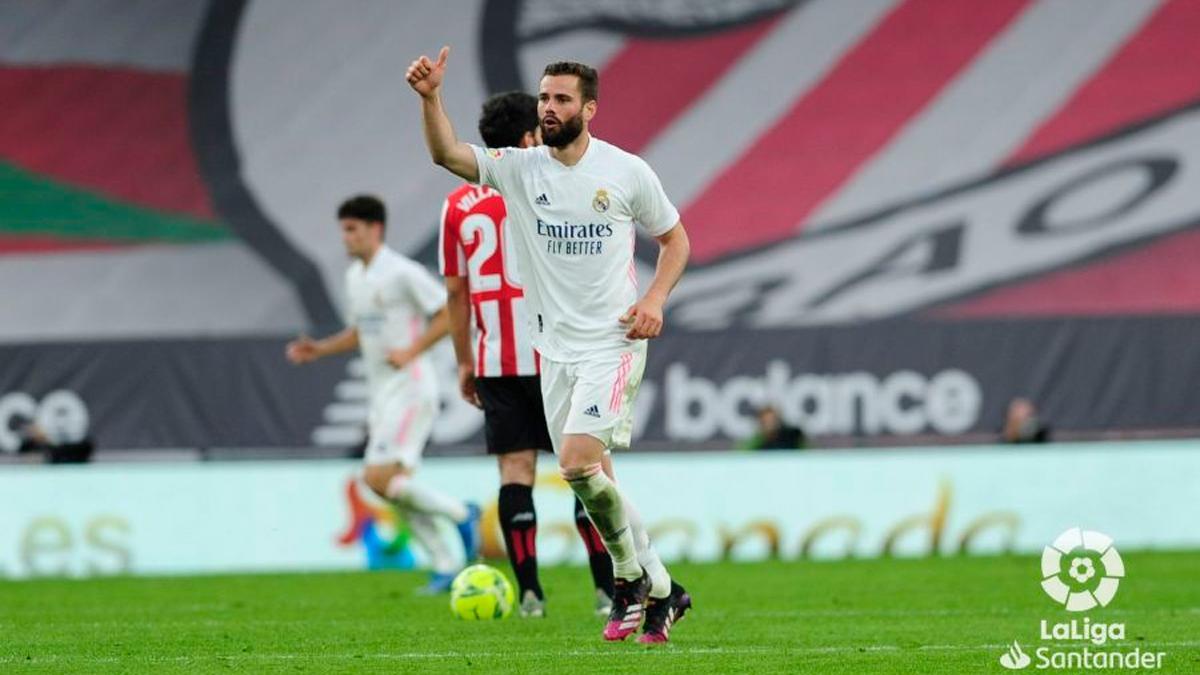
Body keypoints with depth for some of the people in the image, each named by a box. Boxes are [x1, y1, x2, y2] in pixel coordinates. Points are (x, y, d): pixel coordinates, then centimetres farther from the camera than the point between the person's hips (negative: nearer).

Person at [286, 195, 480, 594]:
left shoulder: (402, 273, -12)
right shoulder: (354, 277, 15)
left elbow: (449, 315, -11)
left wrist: (411, 351, -19)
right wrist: (320, 349, 11)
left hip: (410, 388, -9)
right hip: (382, 393, 9)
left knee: (380, 478, -18)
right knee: (397, 488, 5)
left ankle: (460, 514, -1)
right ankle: (444, 567, 11)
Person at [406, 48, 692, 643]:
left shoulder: (627, 171, -4)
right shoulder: (518, 168, 0)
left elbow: (675, 240, 8)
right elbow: (446, 154, -16)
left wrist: (654, 300, -8)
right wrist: (430, 99, -33)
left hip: (613, 343, -5)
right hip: (555, 348, 5)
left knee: (578, 460, -21)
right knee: (591, 478, 8)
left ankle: (630, 577, 0)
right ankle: (660, 589, 23)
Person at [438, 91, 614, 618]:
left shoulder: (458, 205, 7)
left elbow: (455, 291, 10)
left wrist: (464, 363, 17)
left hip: (495, 362, 3)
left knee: (515, 469, 4)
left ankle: (529, 592, -3)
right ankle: (608, 589, -1)